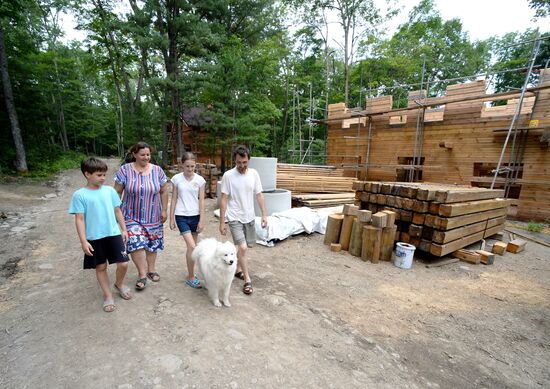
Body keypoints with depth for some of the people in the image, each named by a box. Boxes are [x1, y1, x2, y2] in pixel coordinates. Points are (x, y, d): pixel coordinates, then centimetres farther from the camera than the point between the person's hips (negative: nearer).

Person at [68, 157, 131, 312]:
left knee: (123, 264, 0)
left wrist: (124, 230, 10)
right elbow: (79, 219, -7)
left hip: (113, 234, 2)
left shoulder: (109, 191, 2)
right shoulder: (80, 195, -7)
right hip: (94, 238, -2)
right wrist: (83, 241, -11)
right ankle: (107, 295, 29)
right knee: (100, 267, 11)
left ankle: (119, 284, 31)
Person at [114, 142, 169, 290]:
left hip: (153, 216, 2)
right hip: (132, 216, -2)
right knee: (136, 243, -11)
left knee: (152, 243, 11)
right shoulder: (125, 170, -8)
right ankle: (142, 274, 5)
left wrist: (164, 210, 0)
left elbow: (164, 191, 2)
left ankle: (151, 269, 30)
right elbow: (117, 192, -2)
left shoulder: (157, 170, -3)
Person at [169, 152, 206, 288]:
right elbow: (174, 199, 2)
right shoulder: (176, 178, -3)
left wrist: (201, 220, -4)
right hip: (181, 216, -2)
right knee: (192, 247, -11)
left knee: (192, 246, 12)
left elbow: (201, 200, -1)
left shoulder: (200, 179, -2)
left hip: (195, 216, 2)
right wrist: (171, 218, 2)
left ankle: (191, 272, 31)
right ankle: (191, 277, 4)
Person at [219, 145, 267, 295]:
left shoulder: (254, 173, -2)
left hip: (249, 217, 4)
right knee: (243, 248, -11)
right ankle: (247, 280, 5)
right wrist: (222, 222, -10)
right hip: (235, 218, -4)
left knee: (245, 246, 17)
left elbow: (259, 195, 3)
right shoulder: (228, 175, -12)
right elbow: (223, 199, -9)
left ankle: (238, 269, 40)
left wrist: (264, 215, -3)